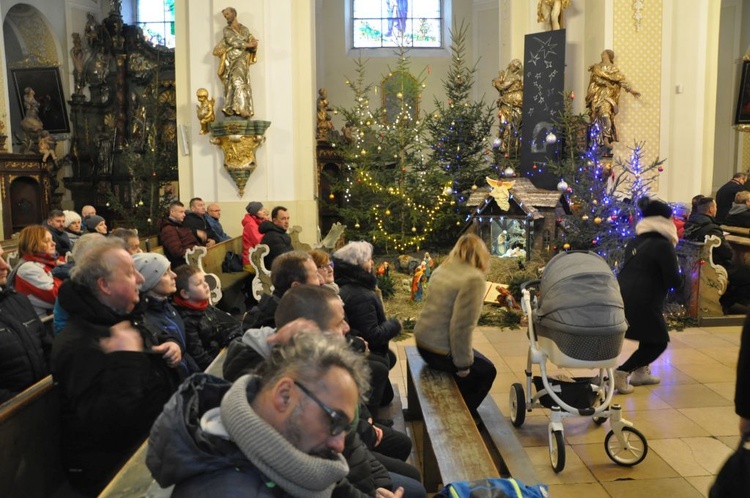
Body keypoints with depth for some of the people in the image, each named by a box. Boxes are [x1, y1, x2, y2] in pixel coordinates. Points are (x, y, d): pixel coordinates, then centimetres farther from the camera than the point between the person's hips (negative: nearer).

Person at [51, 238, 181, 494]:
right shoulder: (78, 346, -23)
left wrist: (170, 348, 4)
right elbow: (106, 425, -32)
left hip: (157, 430, 9)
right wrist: (127, 359, -32)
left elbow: (155, 342, 27)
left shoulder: (126, 316, 6)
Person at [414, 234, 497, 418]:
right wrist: (463, 364, -13)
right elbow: (461, 327, -26)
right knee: (486, 370, 16)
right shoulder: (473, 279, -21)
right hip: (440, 349, -8)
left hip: (423, 340, 8)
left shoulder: (442, 269, 5)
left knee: (477, 363, 28)